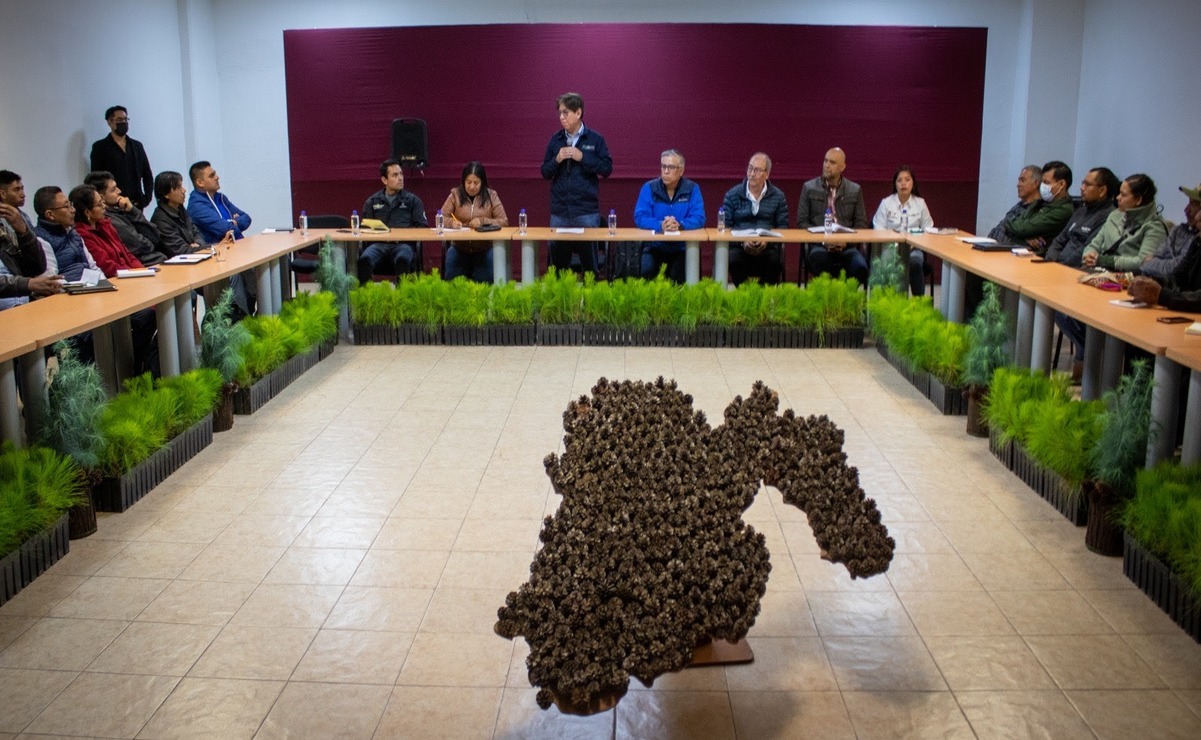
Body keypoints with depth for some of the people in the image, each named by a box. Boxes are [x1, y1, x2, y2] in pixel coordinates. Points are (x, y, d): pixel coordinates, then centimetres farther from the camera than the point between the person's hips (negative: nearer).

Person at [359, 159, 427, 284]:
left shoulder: (412, 200, 18)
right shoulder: (372, 202, 22)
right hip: (379, 244, 1)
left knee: (402, 259, -40)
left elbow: (422, 227, 10)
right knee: (364, 259, -35)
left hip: (403, 244, -1)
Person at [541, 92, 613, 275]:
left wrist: (582, 157, -13)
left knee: (589, 262, 3)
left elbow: (607, 169, -4)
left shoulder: (595, 139, 1)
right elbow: (545, 173, 10)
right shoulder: (555, 140, 8)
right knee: (558, 262, 7)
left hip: (586, 211, -3)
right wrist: (557, 160, -9)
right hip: (559, 211, 3)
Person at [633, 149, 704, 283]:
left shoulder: (692, 189, 0)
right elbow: (639, 218, -8)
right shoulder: (649, 188, 0)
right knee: (646, 271, -26)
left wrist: (679, 225, -28)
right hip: (654, 245, 0)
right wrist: (660, 225, -27)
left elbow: (699, 218, -8)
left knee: (679, 277, -24)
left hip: (681, 247, 0)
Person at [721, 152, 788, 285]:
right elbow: (725, 225, 5)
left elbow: (783, 226, 8)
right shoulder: (732, 195, 10)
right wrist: (743, 240, -13)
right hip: (739, 245, 0)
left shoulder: (778, 196, 12)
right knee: (733, 260, -35)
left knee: (775, 261, -32)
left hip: (767, 246, 1)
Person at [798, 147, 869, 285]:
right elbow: (802, 222, 6)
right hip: (819, 244, -1)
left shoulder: (855, 190, 14)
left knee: (860, 267, -31)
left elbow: (861, 223, 12)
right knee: (819, 261, -37)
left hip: (847, 245, 1)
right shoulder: (809, 188, 11)